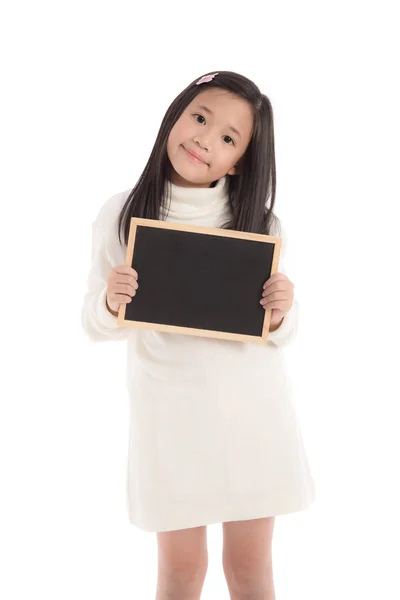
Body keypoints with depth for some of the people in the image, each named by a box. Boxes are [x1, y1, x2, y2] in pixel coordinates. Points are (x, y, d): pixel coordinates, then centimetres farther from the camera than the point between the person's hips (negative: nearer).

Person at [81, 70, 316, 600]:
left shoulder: (261, 223, -3)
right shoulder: (120, 215, -3)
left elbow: (281, 336, 2)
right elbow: (95, 325, 1)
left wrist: (281, 314, -20)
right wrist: (112, 302, -19)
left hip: (254, 409, 1)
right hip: (170, 411, 0)